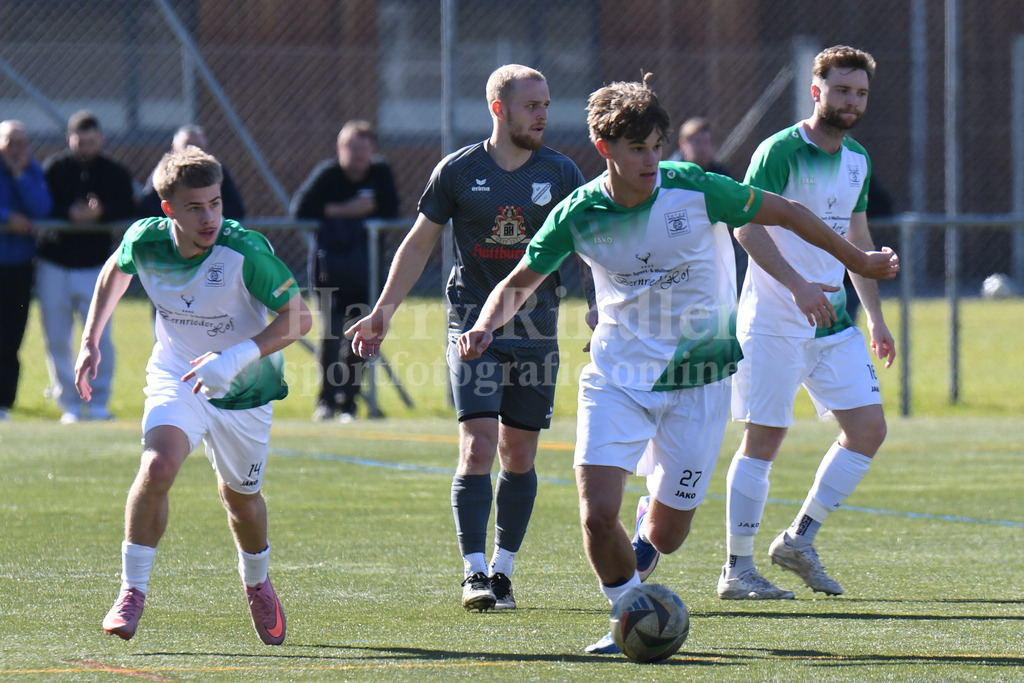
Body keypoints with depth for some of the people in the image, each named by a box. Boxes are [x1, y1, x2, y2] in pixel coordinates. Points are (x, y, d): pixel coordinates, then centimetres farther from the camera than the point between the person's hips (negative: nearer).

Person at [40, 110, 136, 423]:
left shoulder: (115, 173, 4)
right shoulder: (53, 168, 2)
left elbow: (127, 211, -7)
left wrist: (101, 213, -26)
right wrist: (70, 215, -22)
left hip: (95, 265, 0)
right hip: (54, 265, 0)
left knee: (99, 337, -5)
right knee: (57, 340, 2)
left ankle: (99, 403, 7)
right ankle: (69, 405, 12)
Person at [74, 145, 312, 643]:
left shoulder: (246, 252, -28)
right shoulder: (144, 240, -17)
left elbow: (298, 317, -22)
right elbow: (115, 271, 8)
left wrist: (237, 357, -34)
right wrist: (90, 340, 7)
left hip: (243, 390, -1)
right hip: (176, 376, 1)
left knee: (241, 497, 15)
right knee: (157, 466, -26)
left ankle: (257, 583, 48)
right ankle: (133, 590, -14)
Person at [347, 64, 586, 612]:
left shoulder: (560, 172, 3)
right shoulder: (458, 171, -2)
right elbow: (418, 243, 6)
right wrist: (383, 312, 0)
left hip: (536, 329, 2)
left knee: (519, 456, 5)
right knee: (477, 447, -13)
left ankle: (502, 570, 17)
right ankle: (475, 573, -9)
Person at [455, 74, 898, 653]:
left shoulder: (695, 190, -14)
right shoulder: (578, 215, -9)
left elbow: (783, 212, 0)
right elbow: (519, 284, 5)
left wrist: (859, 262, 9)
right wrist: (486, 327, -16)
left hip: (699, 380, -1)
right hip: (617, 378, 1)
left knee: (667, 535, 3)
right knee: (598, 515, -17)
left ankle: (654, 516, 43)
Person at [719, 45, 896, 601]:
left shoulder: (857, 160, 12)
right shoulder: (780, 152, -12)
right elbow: (748, 228, -22)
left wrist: (875, 318, 21)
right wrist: (797, 284, -33)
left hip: (833, 321, 7)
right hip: (773, 321, -7)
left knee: (868, 428, 0)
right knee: (763, 438, -5)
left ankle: (799, 540, 12)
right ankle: (737, 570, 2)